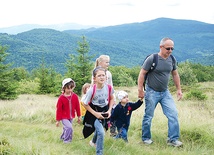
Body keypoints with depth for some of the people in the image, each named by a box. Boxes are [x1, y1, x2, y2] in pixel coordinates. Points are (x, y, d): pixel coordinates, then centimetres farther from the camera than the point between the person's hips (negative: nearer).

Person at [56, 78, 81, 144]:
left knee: (66, 128, 18)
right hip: (64, 117, -4)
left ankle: (63, 137, 44)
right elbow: (59, 109, -10)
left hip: (71, 117, 5)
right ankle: (66, 140, 1)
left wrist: (79, 116, 8)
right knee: (69, 127, -19)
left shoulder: (75, 96, -6)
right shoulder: (61, 98, -16)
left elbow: (77, 107, 4)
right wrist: (58, 120, -7)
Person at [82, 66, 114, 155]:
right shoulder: (91, 90, -26)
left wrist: (109, 110, -7)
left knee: (99, 129, 25)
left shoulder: (109, 88, -17)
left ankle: (94, 142, 59)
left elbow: (111, 99, 4)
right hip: (95, 112, -4)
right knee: (101, 132, -18)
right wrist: (95, 114, -18)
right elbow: (85, 104, -13)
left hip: (104, 111, 4)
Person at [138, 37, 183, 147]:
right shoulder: (152, 59, -15)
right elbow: (142, 74, -11)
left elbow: (175, 74, 14)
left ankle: (173, 139, 2)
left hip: (165, 92, 5)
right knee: (148, 116, 5)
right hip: (152, 92, -5)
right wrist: (140, 90, -12)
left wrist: (179, 89, 14)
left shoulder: (171, 59, 2)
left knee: (173, 114, -5)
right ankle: (146, 138, 22)